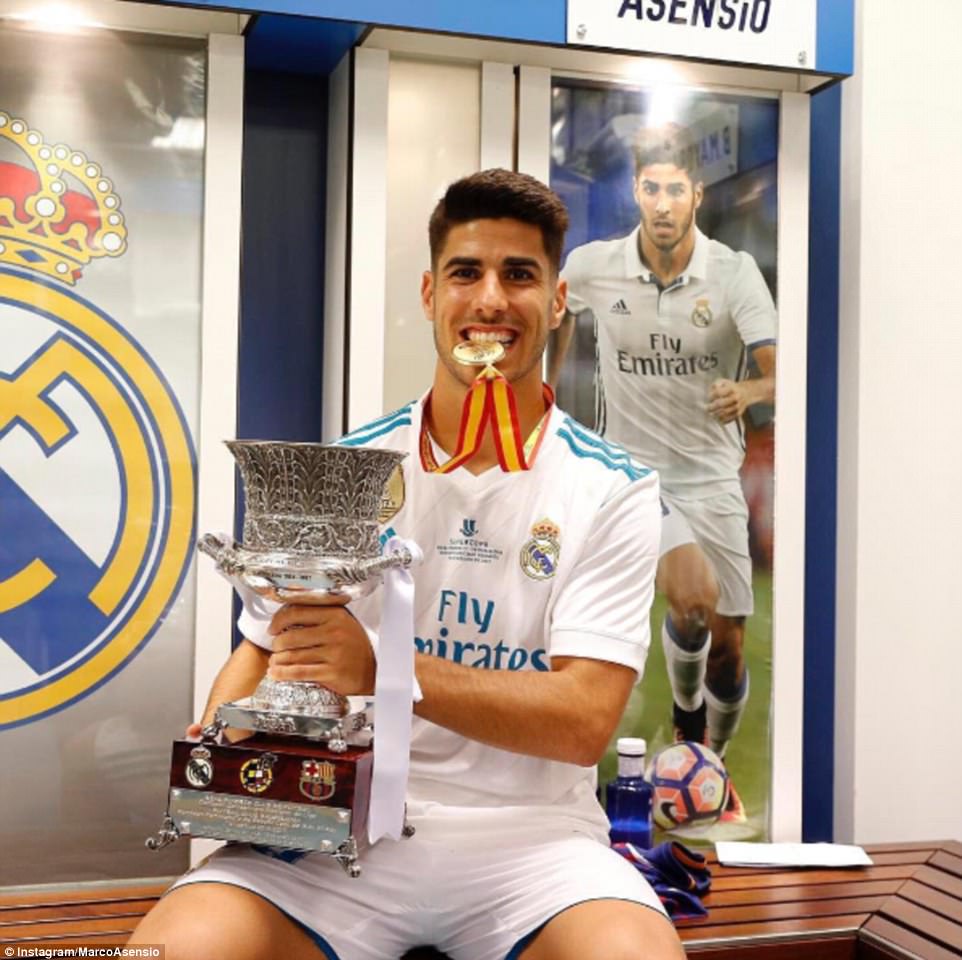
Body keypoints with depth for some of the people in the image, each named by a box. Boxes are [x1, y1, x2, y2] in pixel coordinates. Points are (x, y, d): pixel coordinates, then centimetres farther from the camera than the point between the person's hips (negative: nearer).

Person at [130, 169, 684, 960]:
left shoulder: (614, 490, 0)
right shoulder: (344, 472, 8)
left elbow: (585, 721, -9)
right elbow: (266, 648, 11)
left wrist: (382, 669, -20)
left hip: (528, 835, -1)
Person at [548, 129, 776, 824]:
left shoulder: (736, 273, -11)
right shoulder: (592, 265, -7)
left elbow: (778, 371, -21)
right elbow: (560, 313, 17)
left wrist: (748, 391, -42)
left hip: (712, 478, 1)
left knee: (728, 643, 5)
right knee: (693, 596, -26)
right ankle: (685, 714, 5)